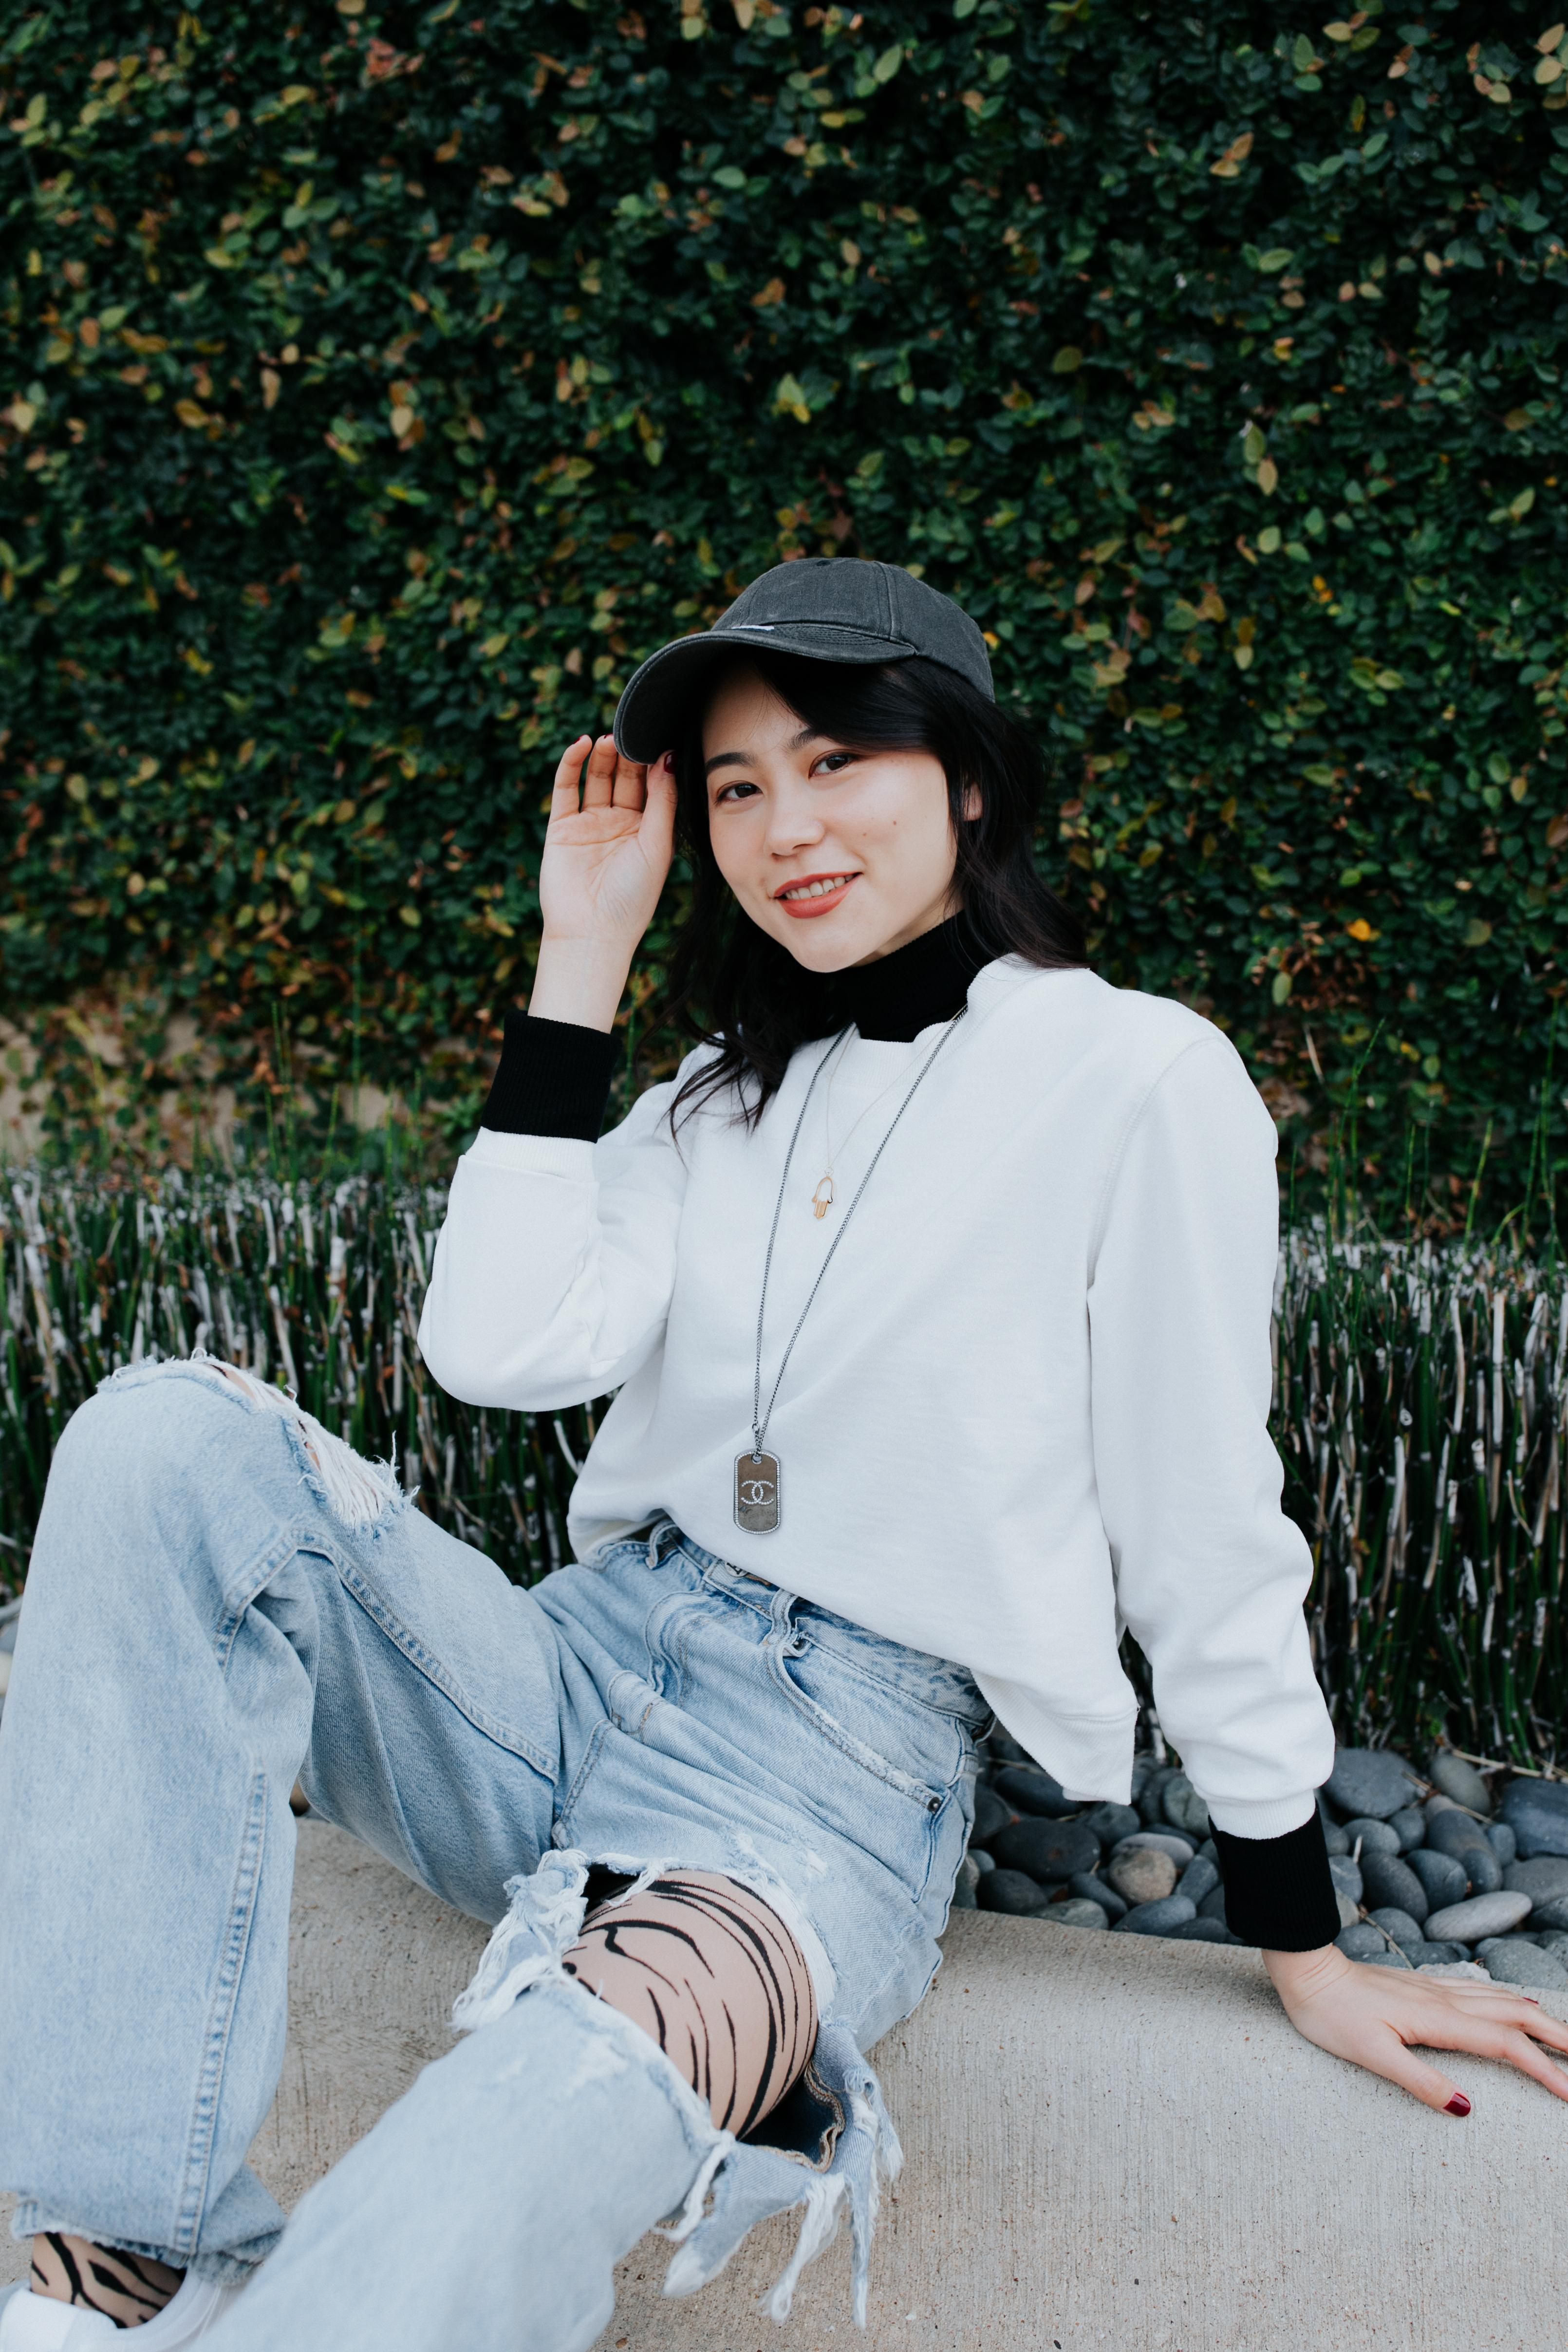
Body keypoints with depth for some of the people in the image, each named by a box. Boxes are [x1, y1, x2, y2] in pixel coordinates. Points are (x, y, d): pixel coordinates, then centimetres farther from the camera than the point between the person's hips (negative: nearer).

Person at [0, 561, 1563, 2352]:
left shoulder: (1138, 1079, -3)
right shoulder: (723, 1095, 15)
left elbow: (1207, 1529, -1)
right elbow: (499, 1347, -2)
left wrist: (1308, 1959, 3)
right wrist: (583, 959, 1)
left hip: (850, 1761, -5)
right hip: (587, 1661, 6)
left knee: (553, 2116, -40)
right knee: (170, 1441, -21)